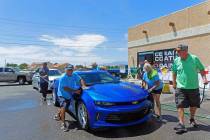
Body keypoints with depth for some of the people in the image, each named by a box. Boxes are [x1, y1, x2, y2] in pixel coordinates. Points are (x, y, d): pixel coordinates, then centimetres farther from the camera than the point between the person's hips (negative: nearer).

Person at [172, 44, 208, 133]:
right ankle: (181, 124, 0)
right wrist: (174, 83, 9)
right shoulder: (176, 61, -1)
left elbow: (201, 69, 5)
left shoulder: (194, 58, -5)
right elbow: (174, 73, 10)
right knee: (180, 106, -7)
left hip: (193, 87, 1)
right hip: (181, 88, 0)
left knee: (194, 105, 16)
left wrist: (204, 78, -9)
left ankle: (192, 119, 41)